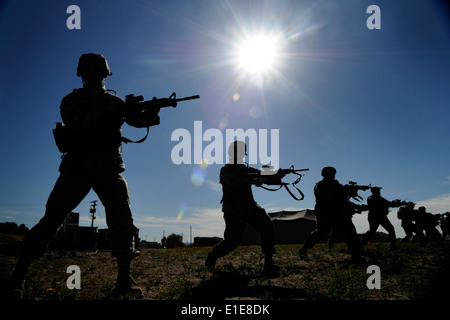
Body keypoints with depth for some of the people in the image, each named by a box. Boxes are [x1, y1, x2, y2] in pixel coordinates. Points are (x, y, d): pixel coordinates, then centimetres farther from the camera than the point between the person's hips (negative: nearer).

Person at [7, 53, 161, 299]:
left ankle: (124, 280, -7)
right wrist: (107, 114, -24)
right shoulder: (71, 100, 7)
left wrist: (151, 114, -19)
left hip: (109, 170, 2)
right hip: (76, 168, -2)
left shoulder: (114, 102, 15)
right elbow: (74, 121, -14)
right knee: (51, 219, -8)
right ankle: (17, 277, -3)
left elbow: (138, 120, 3)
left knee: (122, 221, -11)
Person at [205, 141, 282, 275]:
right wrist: (253, 181, -36)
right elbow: (235, 181, -25)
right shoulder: (226, 170, -4)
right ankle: (212, 256, 19)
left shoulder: (246, 169, 15)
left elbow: (261, 175, 5)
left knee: (267, 226, -15)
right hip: (234, 211, -5)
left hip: (249, 208, 5)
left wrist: (275, 175, -15)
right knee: (232, 240, -10)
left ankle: (269, 263, -11)